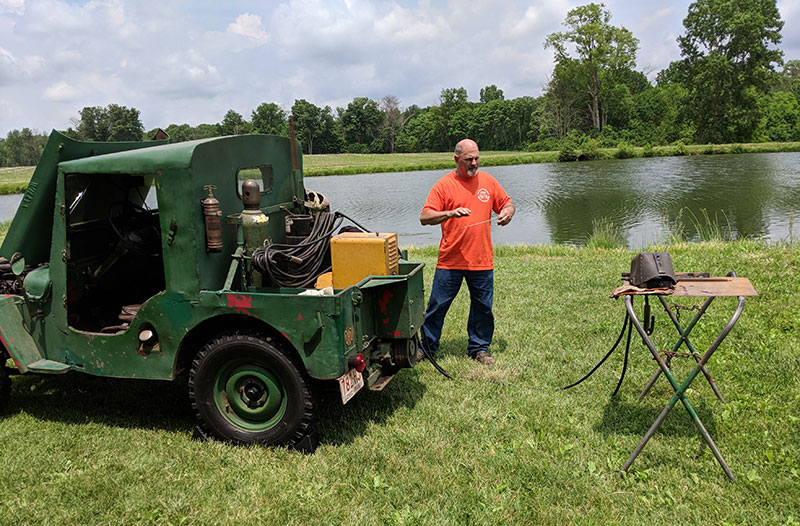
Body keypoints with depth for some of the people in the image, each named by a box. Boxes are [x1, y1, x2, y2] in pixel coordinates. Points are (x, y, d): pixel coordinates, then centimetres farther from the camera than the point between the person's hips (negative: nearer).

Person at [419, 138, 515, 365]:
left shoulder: (488, 181, 9)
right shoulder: (444, 185, -3)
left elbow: (507, 203, 18)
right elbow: (425, 217, -8)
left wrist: (507, 213, -5)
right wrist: (450, 213, -24)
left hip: (482, 261, 3)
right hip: (450, 261, -3)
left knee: (483, 307, 10)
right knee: (437, 305, 4)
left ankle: (479, 348, 26)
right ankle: (427, 346, 20)